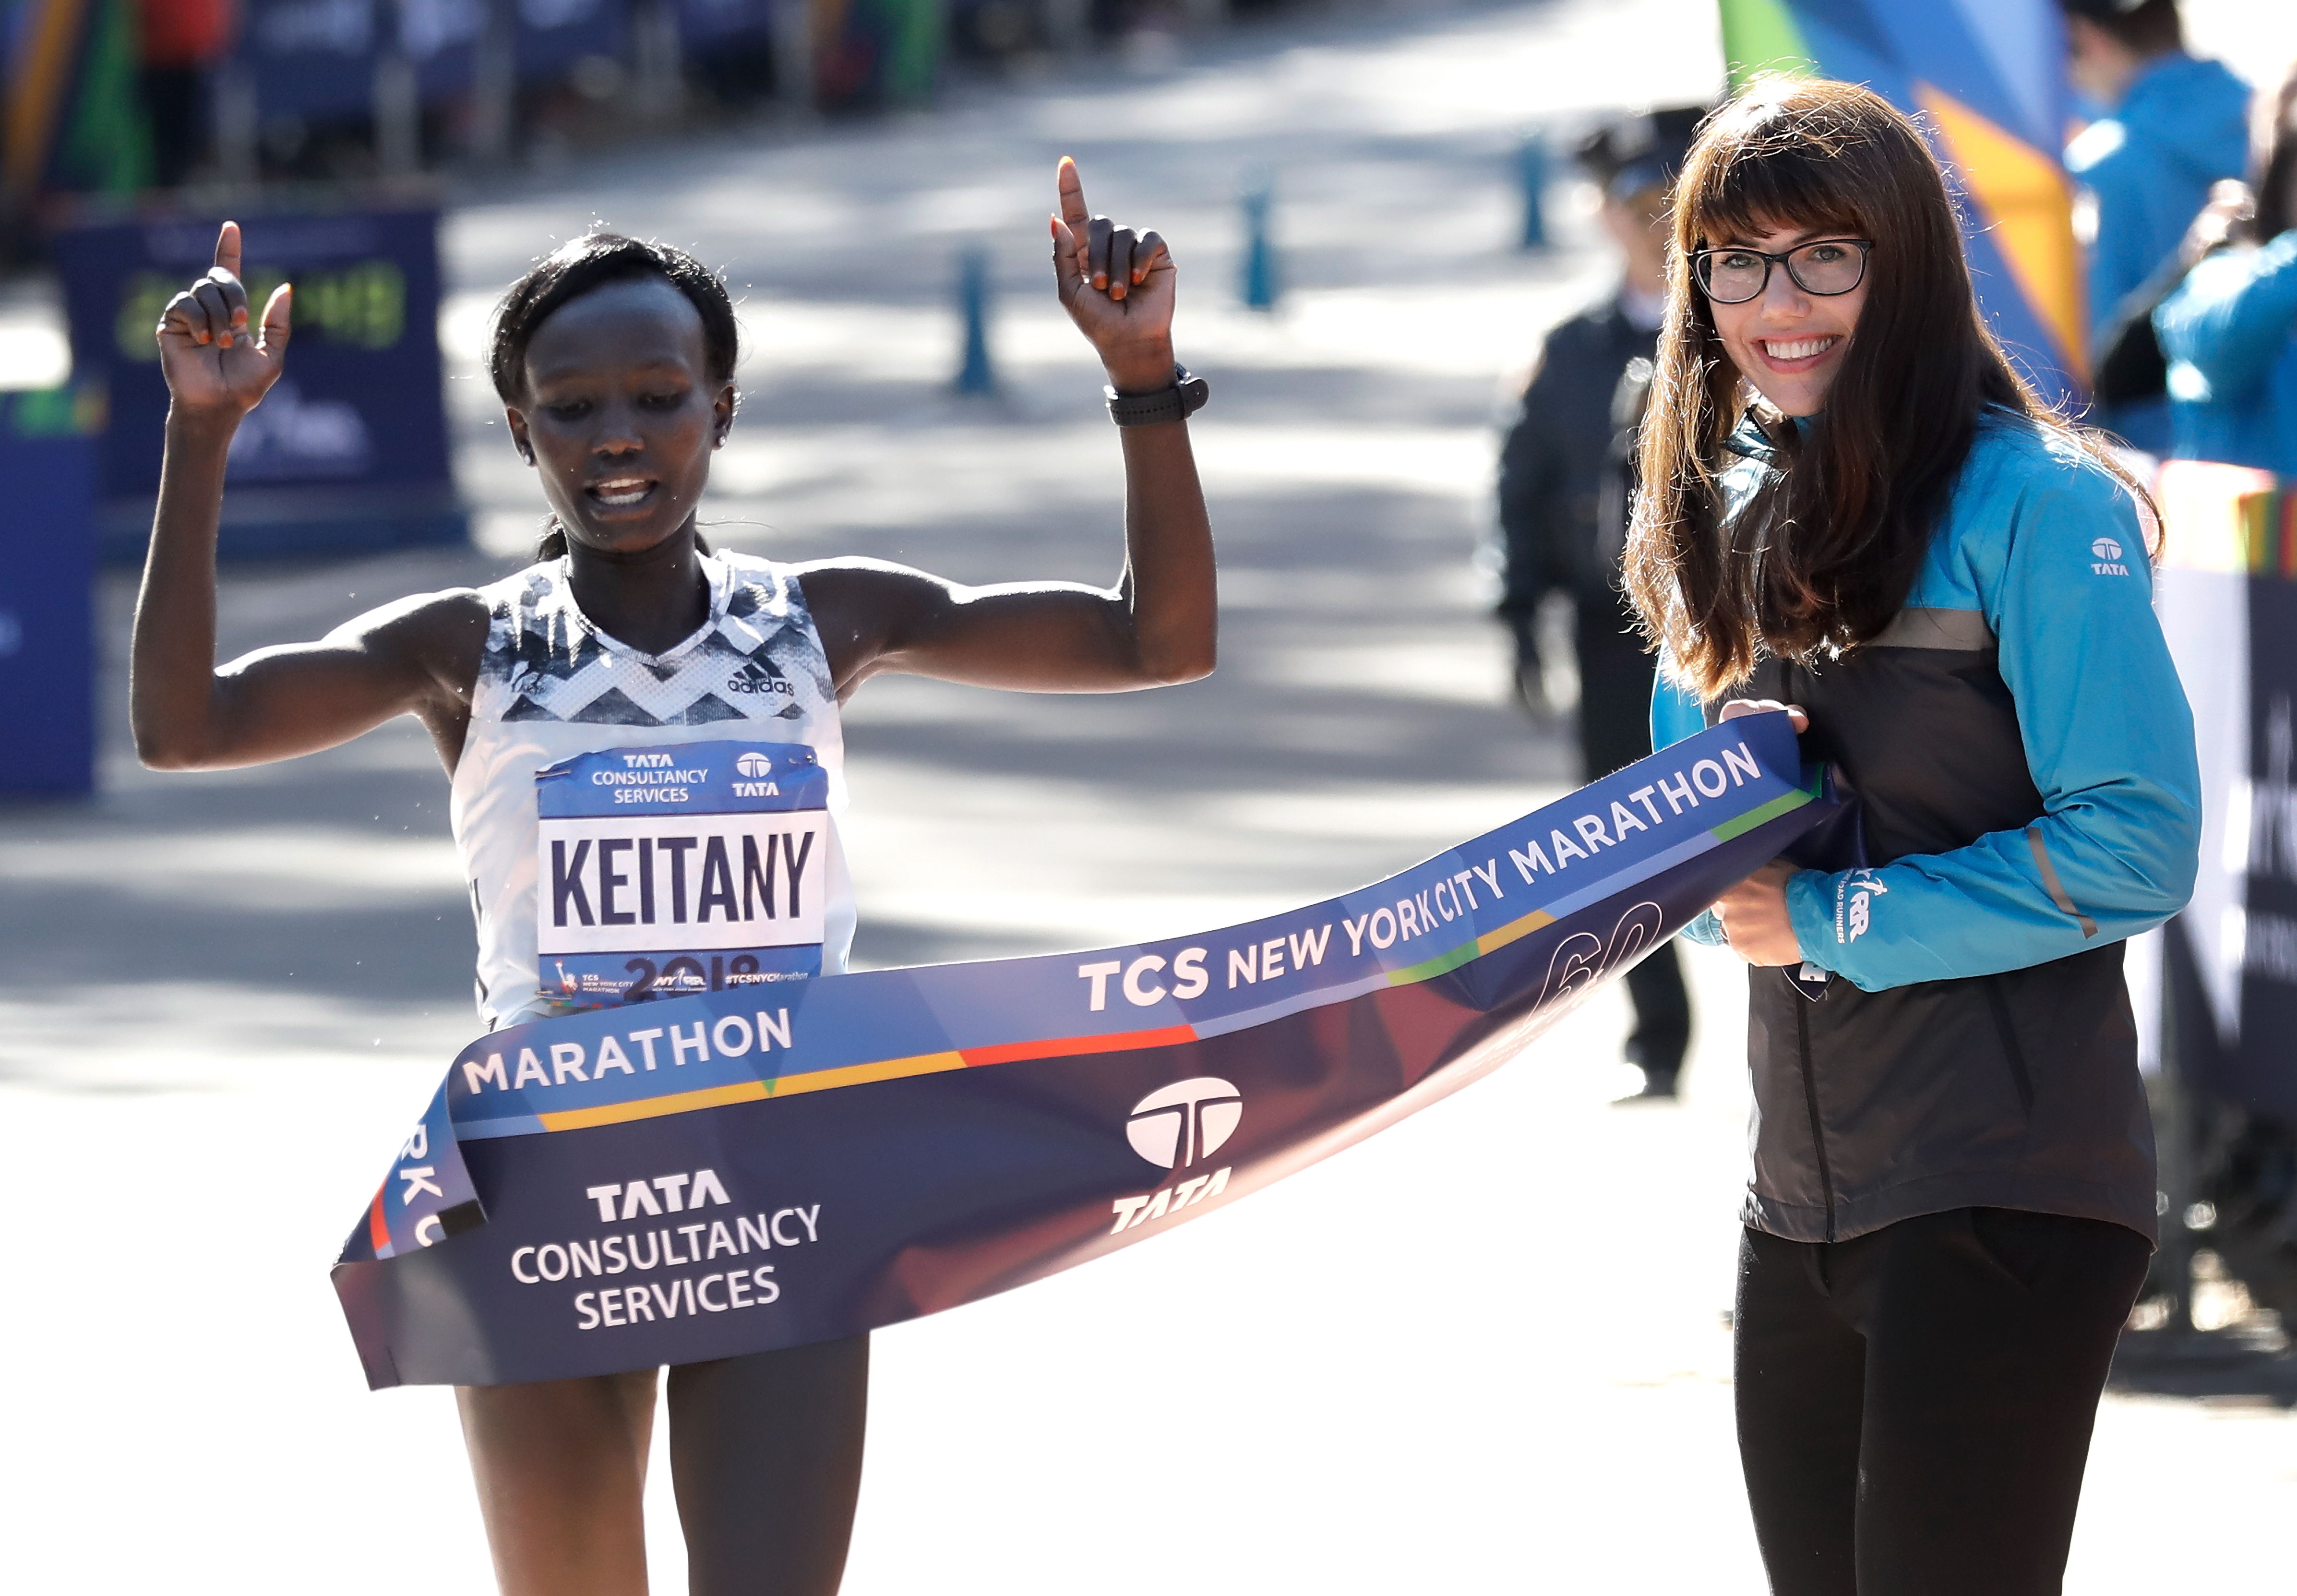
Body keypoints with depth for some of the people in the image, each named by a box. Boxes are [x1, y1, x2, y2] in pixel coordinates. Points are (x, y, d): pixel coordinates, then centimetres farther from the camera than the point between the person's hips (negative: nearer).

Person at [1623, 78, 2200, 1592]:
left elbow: (2135, 847, -17)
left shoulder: (2033, 503, -12)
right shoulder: (1728, 516, 12)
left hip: (2006, 1195, -8)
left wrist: (1833, 916, -13)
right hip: (1803, 1201, 8)